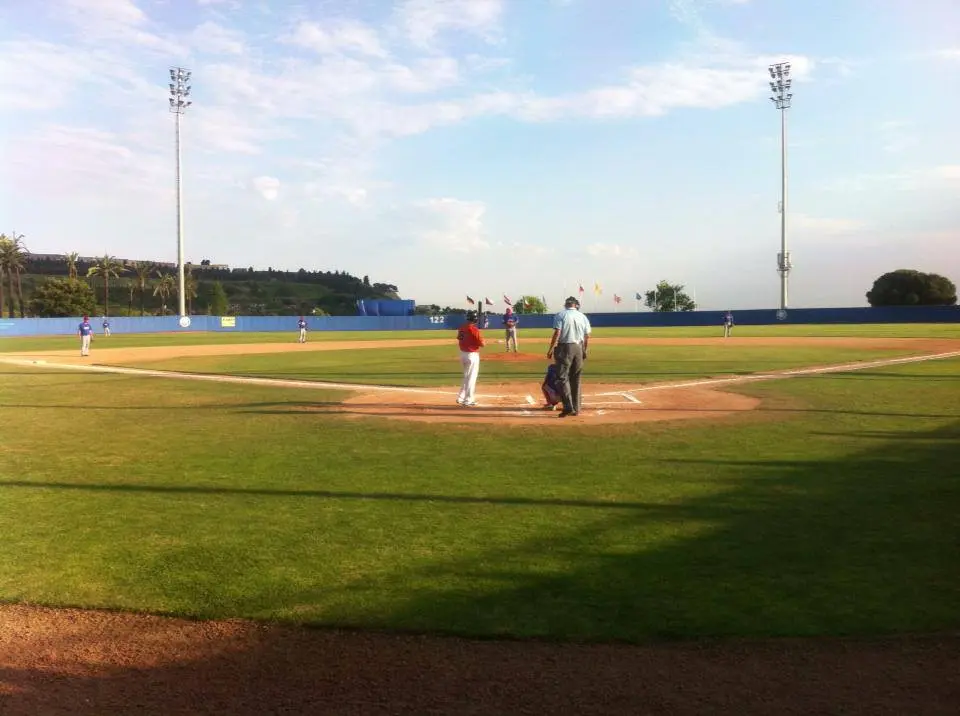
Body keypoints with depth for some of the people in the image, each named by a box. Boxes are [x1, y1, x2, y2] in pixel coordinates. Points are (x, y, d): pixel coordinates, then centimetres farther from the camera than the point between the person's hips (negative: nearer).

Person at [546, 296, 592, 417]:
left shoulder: (560, 315, -4)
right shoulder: (583, 317, 9)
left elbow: (557, 333, -13)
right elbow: (587, 336, 8)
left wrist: (551, 349, -10)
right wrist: (584, 350, 20)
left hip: (564, 348, -5)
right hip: (579, 348, 5)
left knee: (562, 377, -4)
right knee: (576, 379, 13)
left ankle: (568, 407, -16)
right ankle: (576, 408, 16)